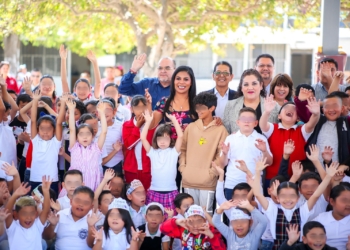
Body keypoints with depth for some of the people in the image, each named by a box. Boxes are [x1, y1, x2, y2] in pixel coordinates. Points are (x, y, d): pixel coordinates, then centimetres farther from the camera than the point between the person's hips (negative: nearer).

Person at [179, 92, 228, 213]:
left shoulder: (220, 129, -1)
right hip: (188, 180, 4)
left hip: (207, 181, -4)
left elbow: (222, 155, -4)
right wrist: (182, 167, 1)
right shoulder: (190, 127, 9)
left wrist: (212, 172, -11)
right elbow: (182, 149, 13)